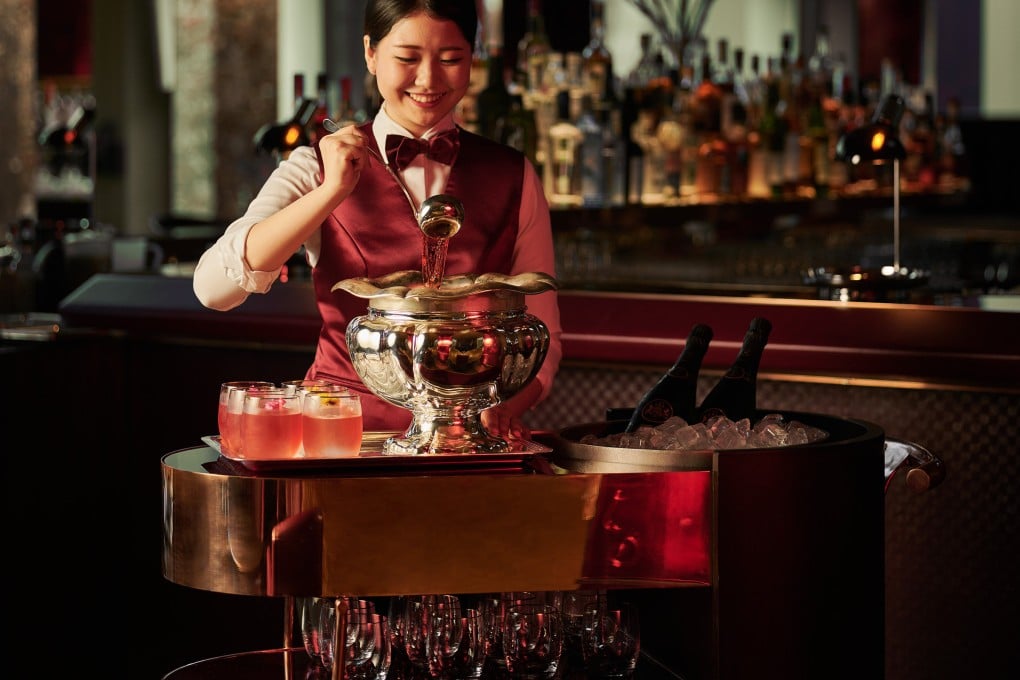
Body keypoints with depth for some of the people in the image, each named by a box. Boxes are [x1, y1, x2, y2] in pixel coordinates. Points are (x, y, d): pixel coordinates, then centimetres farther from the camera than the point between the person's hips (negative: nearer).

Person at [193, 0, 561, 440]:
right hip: (345, 429, -1)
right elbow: (213, 287, -8)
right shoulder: (318, 168, 6)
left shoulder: (514, 178, 11)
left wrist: (504, 407, -8)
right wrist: (332, 192, -16)